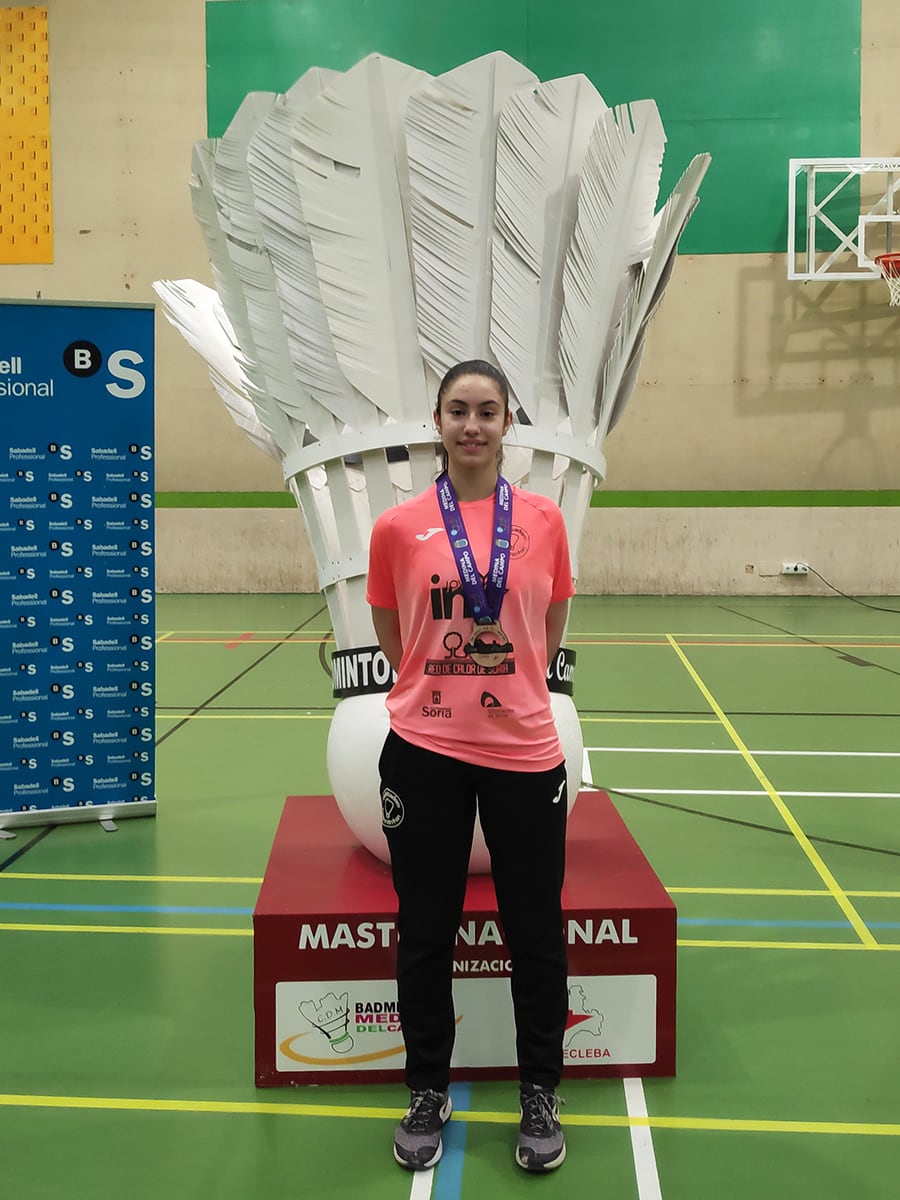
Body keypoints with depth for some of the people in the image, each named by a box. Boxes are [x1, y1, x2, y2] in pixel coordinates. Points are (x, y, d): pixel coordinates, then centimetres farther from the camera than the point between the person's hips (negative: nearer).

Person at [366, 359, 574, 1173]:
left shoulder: (544, 520, 0)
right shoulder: (398, 528, -2)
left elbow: (549, 633, 11)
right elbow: (393, 641, 9)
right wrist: (445, 687, 11)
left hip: (526, 751, 1)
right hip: (424, 754, 0)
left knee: (536, 932, 10)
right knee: (425, 932, 11)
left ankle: (541, 1096, 31)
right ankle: (428, 1092, 31)